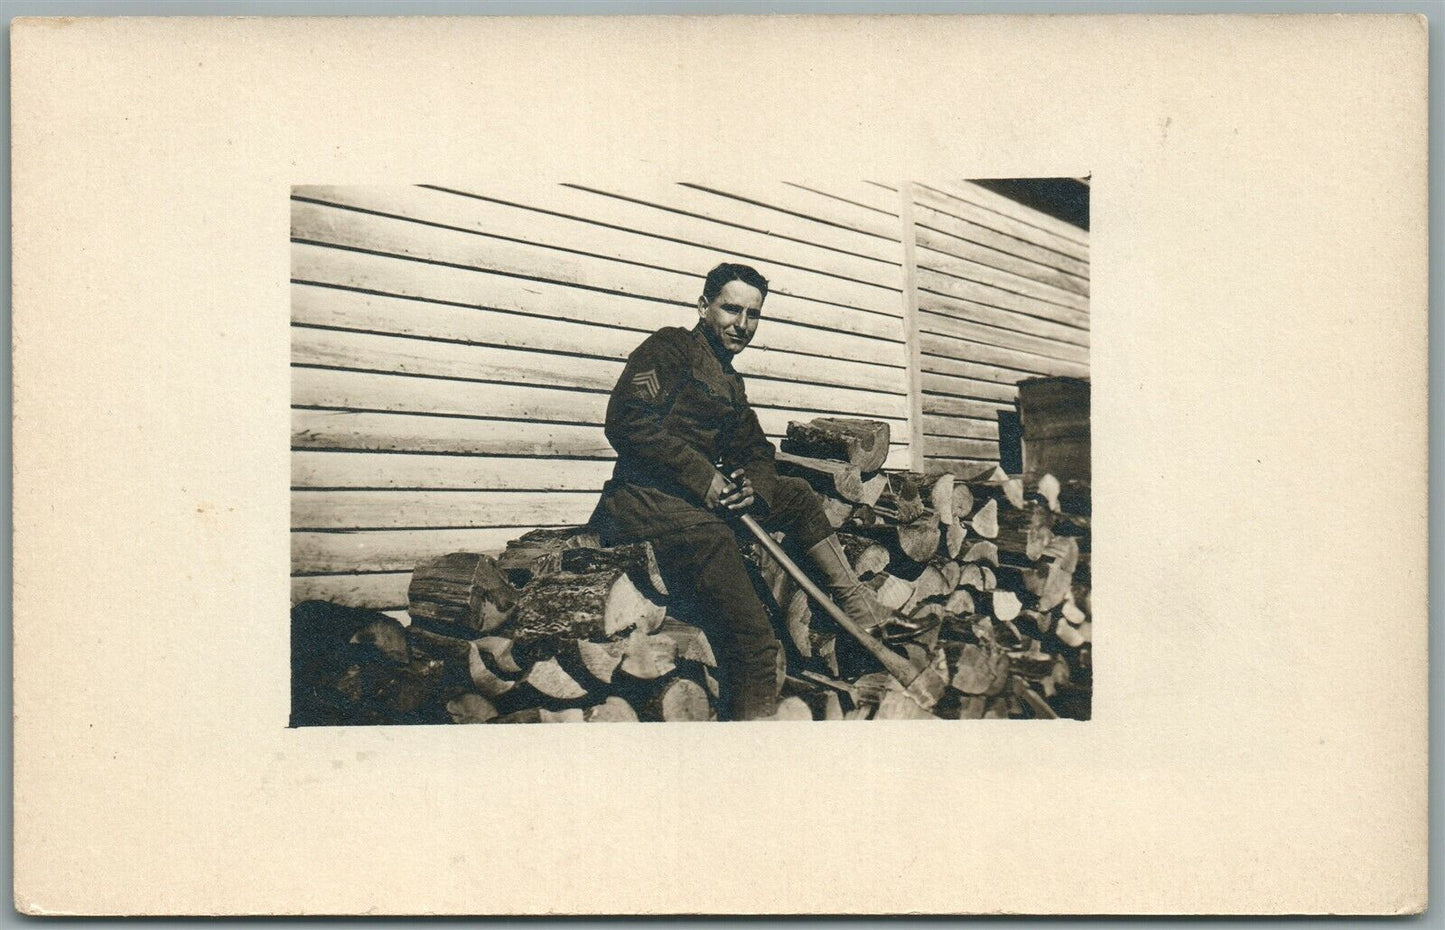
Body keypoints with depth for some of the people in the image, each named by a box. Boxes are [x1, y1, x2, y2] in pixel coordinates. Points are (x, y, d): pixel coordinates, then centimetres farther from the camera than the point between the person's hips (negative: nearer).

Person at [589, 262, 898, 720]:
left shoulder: (730, 385, 26)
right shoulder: (671, 348, -1)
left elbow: (756, 453, 25)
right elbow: (628, 421, -15)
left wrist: (753, 485, -1)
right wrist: (704, 477, -16)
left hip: (705, 495, 9)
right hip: (651, 498, -9)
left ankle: (854, 597, 28)